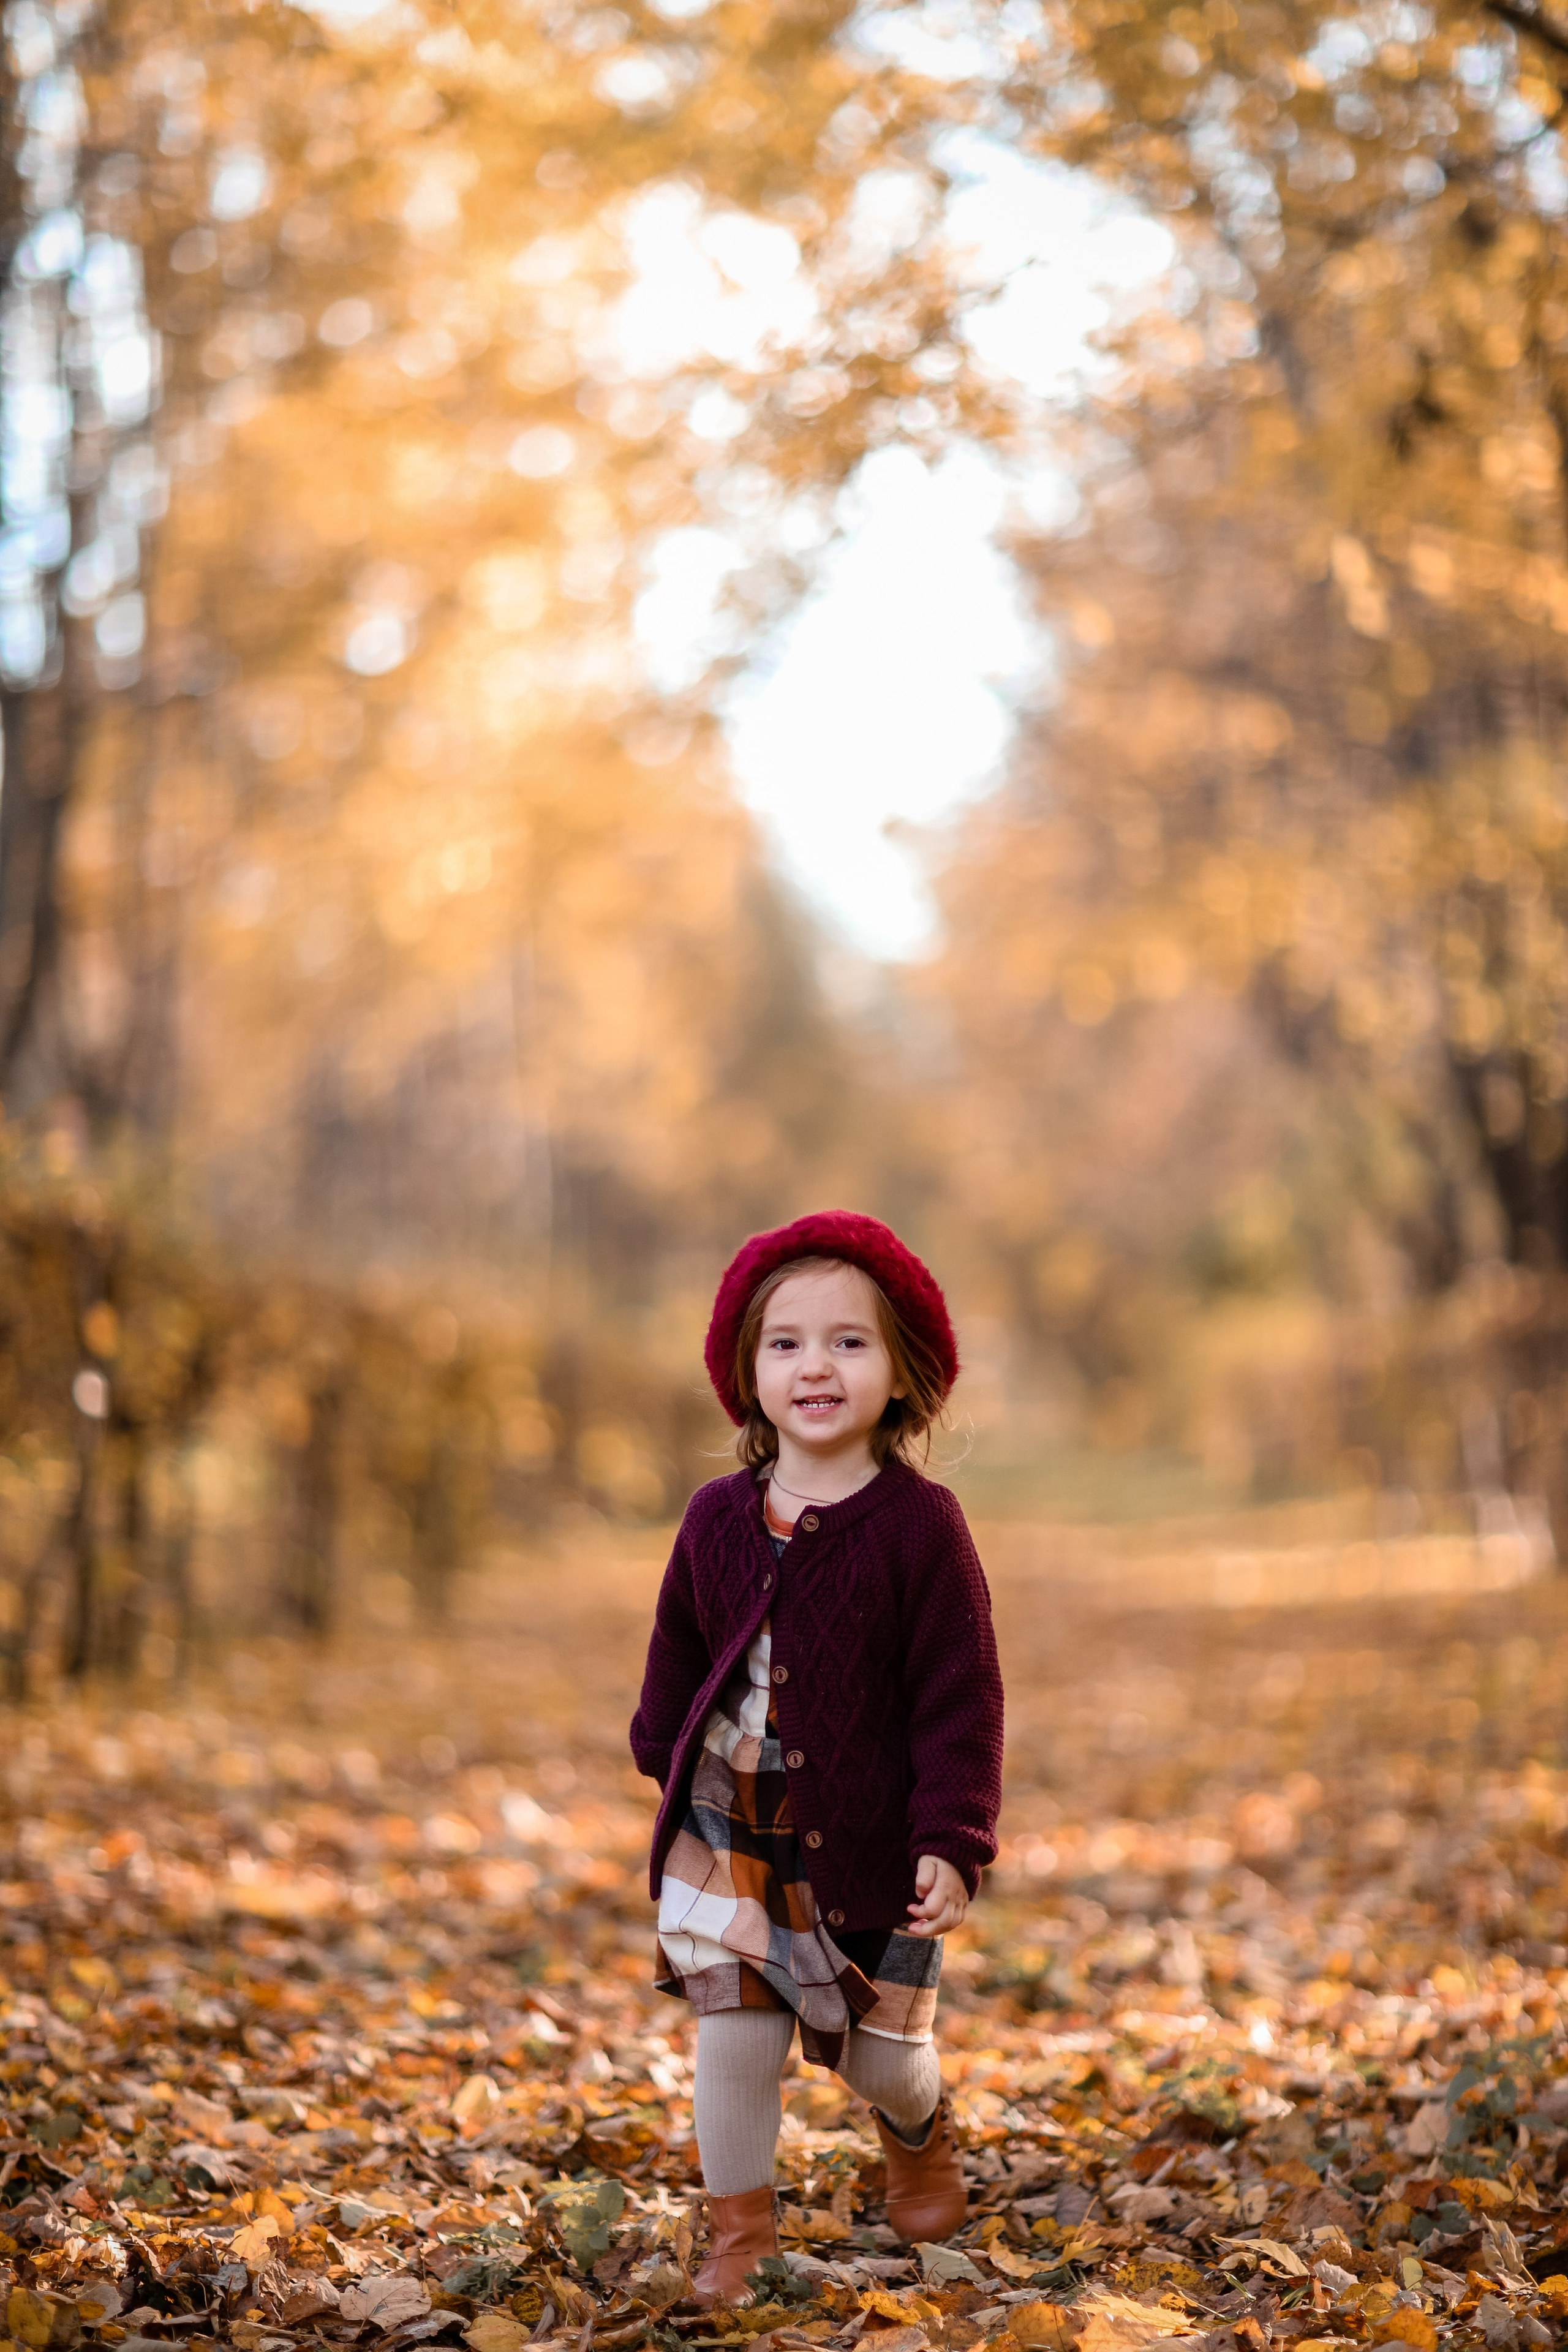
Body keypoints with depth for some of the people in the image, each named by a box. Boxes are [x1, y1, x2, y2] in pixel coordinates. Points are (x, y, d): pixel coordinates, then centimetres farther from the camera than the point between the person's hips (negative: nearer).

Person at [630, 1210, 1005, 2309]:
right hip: (724, 1833, 3)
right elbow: (679, 1652, 17)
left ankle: (922, 2137, 46)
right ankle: (741, 2233, 20)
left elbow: (960, 1694, -11)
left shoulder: (920, 1524, -11)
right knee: (732, 2033, 1)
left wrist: (954, 1839, -15)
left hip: (866, 1841, -3)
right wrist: (666, 1759, 18)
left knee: (879, 2051, 10)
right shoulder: (718, 1518, 1)